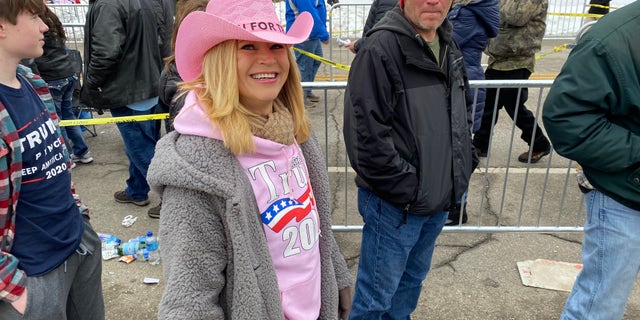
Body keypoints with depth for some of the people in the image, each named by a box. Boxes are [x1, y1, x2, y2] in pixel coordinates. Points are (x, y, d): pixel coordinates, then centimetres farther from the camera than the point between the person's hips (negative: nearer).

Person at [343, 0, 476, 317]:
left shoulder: (449, 47, 7)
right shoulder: (380, 49, -19)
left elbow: (464, 111, 20)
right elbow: (366, 136, -23)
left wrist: (463, 167, 9)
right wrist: (408, 190, -18)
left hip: (439, 200, 8)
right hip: (395, 205, -7)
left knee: (412, 280, 26)